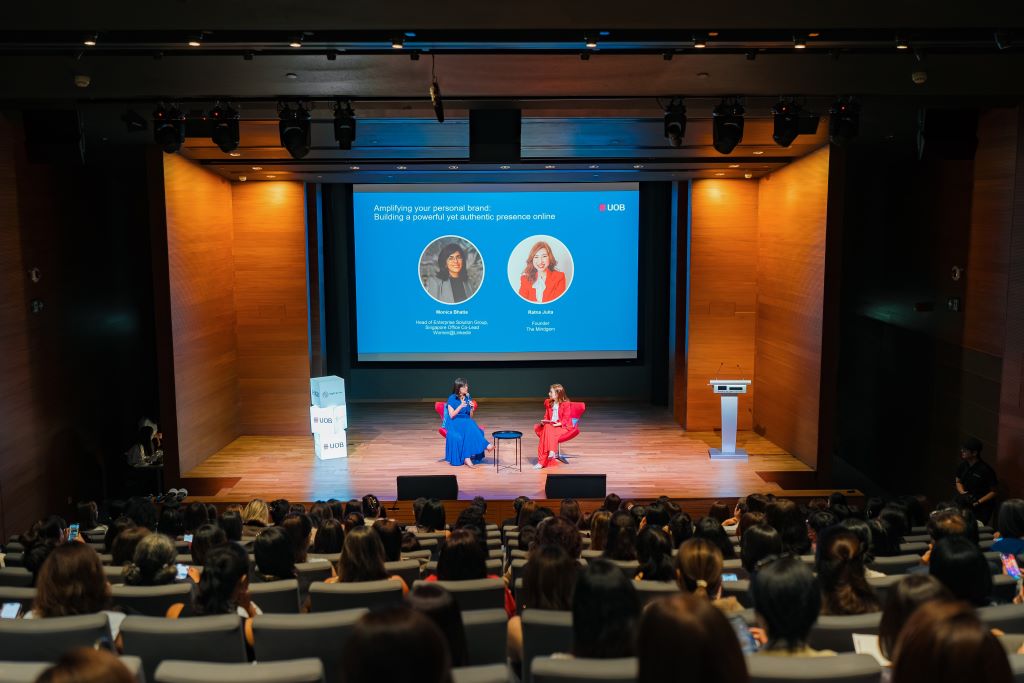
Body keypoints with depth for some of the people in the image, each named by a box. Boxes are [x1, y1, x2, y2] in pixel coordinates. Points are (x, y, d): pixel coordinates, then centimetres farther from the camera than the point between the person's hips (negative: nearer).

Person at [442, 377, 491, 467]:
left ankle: (467, 457, -43)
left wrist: (472, 409, -9)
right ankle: (485, 445, -37)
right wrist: (460, 406, -21)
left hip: (467, 422, 4)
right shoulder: (452, 399, -2)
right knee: (468, 427, -38)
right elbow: (451, 415, -9)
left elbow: (470, 417, 11)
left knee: (471, 425, -34)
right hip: (454, 423, -4)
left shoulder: (468, 398, 12)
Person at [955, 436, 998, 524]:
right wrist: (962, 492, -6)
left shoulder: (986, 469, -18)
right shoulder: (963, 465, -2)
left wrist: (978, 502, -19)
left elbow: (993, 492, -11)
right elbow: (958, 481, 13)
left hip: (983, 507, -5)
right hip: (966, 503, 5)